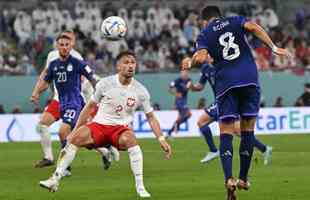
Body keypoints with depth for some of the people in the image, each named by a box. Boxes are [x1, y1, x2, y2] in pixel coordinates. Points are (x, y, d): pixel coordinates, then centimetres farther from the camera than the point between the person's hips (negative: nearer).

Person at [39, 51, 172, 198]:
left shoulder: (140, 91, -2)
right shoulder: (105, 83, -4)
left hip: (121, 128, 0)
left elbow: (151, 117, 6)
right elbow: (90, 107, 6)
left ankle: (140, 188, -30)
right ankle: (55, 180, -22)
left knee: (129, 139, -36)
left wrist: (161, 139, -4)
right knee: (76, 138, -29)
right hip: (99, 125, 0)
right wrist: (75, 130, 5)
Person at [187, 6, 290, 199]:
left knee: (226, 132, -1)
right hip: (250, 79, 1)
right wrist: (274, 48, -5)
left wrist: (191, 63, 15)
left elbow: (201, 58, -6)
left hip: (226, 83, -1)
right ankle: (243, 179, 14)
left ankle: (229, 178, -19)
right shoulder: (235, 21, 16)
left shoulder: (204, 34, 12)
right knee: (248, 130, 11)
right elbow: (253, 27, -5)